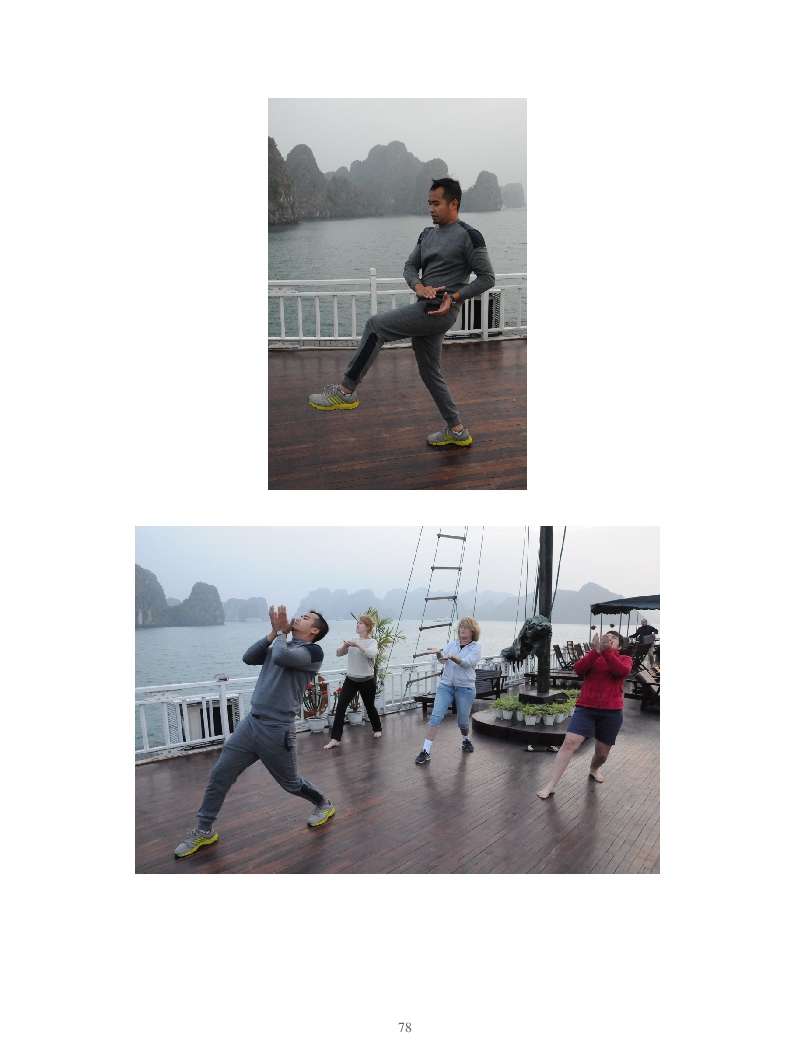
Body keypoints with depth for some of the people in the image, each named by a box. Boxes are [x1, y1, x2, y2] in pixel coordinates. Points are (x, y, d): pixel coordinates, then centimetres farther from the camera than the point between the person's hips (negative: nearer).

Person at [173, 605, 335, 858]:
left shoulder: (312, 651, -9)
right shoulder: (280, 644, 16)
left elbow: (281, 657, -26)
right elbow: (248, 657, 5)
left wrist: (281, 631, -8)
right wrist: (274, 633, -2)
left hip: (276, 730, -7)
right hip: (251, 722, 7)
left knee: (291, 783, 11)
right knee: (219, 775, 5)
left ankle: (324, 804, 38)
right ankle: (204, 831, 19)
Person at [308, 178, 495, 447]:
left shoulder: (469, 237, -8)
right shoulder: (428, 234, 16)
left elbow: (487, 277, -9)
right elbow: (410, 266, 14)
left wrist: (455, 297, -20)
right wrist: (418, 286, -10)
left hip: (440, 312, -9)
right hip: (425, 310, 10)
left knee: (376, 325, -15)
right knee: (430, 373, 13)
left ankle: (345, 391, -12)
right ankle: (456, 431, 22)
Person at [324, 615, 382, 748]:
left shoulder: (372, 642, -8)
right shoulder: (352, 641, 7)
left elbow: (372, 654, -29)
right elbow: (338, 654, 3)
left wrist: (358, 645, -31)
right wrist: (344, 646, -16)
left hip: (367, 681, -4)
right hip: (350, 679, 4)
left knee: (370, 707, 14)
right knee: (340, 707, -9)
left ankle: (377, 729, 41)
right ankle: (335, 739, -8)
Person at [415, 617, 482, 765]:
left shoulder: (475, 648, -2)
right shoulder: (452, 644, 8)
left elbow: (466, 662, -20)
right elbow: (442, 658, -8)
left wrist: (451, 656, -38)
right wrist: (438, 653, -31)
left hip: (465, 688, -2)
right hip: (445, 685, 2)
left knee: (463, 720, 9)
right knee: (436, 716, -11)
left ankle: (466, 741, 42)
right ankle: (425, 751, -11)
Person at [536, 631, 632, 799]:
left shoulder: (625, 659, 8)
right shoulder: (592, 657, 10)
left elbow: (622, 671, -16)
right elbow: (578, 668, -11)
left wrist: (606, 650, -20)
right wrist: (596, 650, -20)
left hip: (612, 712, 1)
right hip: (586, 708, 0)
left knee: (603, 751, 12)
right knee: (569, 742, -13)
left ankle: (593, 769, 49)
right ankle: (551, 785, -10)